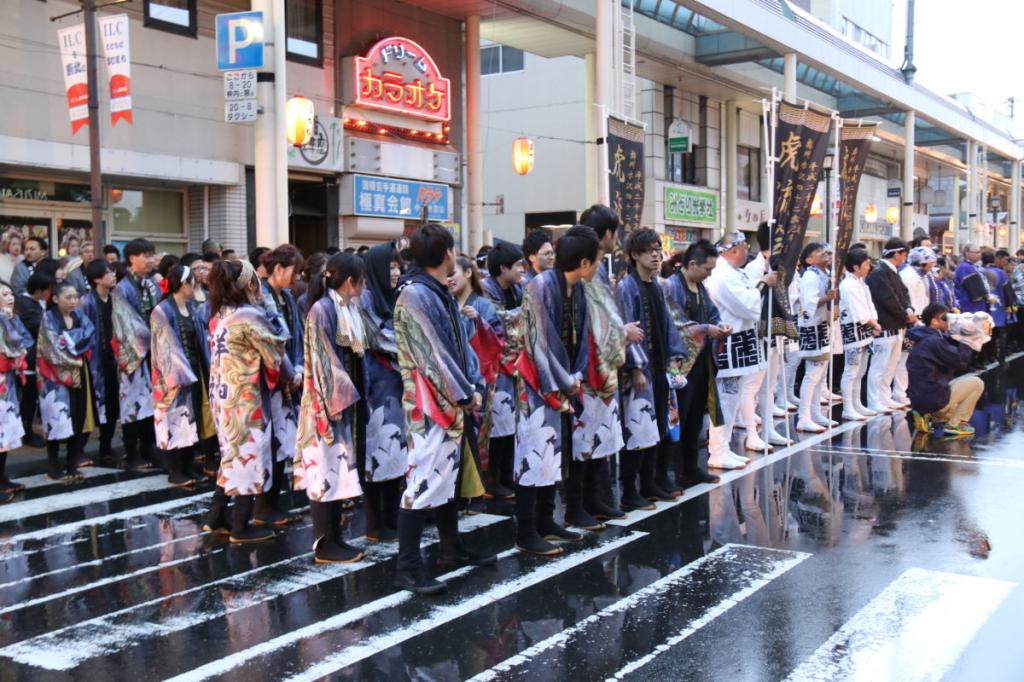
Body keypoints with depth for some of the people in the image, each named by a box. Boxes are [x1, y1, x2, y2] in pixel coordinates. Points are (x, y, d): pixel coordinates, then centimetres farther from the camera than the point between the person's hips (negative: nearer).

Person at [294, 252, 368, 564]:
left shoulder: (348, 309, 11)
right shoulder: (322, 310, -14)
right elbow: (320, 361, -17)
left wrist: (349, 397, 10)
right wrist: (334, 401, -18)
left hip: (344, 398, 9)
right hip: (328, 402, -9)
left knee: (339, 471, 11)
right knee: (326, 471, -2)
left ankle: (334, 538, 19)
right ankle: (324, 545, 5)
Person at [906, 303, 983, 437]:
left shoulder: (924, 339, 13)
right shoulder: (934, 342, -18)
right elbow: (961, 362, -15)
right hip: (934, 400, -9)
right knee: (976, 383, 2)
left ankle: (928, 416, 12)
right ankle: (955, 424, 3)